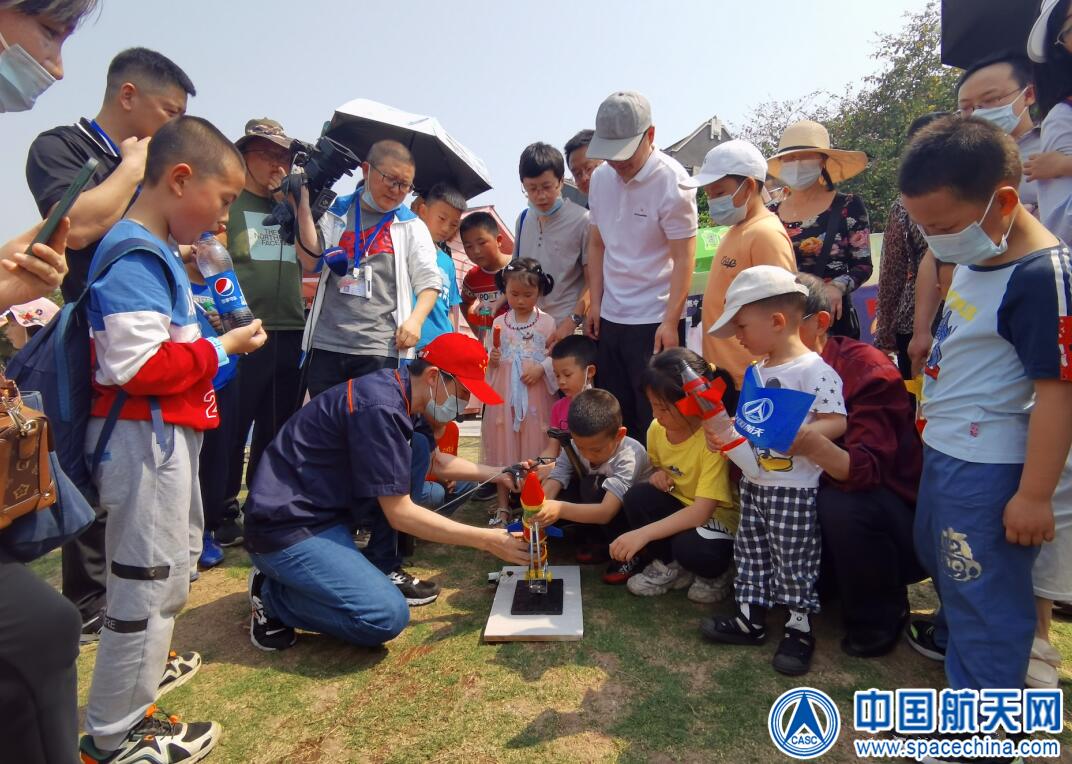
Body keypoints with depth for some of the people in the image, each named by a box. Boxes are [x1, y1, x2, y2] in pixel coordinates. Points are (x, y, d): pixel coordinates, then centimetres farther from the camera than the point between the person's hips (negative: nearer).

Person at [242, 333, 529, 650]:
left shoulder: (394, 390, 4)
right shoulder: (381, 407, -25)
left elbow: (438, 463, 19)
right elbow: (400, 514, -21)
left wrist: (499, 473, 10)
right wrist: (486, 539, -17)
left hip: (328, 506, 10)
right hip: (288, 526, -10)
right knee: (387, 616, -22)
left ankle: (383, 569, 10)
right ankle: (273, 594, 0)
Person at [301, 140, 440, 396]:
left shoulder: (412, 227, 9)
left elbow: (428, 283, 6)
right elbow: (310, 262, 3)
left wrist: (415, 319, -12)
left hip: (381, 349, -2)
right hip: (325, 344, 2)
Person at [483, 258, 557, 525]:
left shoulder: (546, 322, 0)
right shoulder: (499, 323, 6)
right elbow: (492, 362, 13)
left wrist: (541, 368, -17)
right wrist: (491, 360, -9)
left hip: (534, 395, -2)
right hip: (504, 394, 2)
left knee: (534, 445, 2)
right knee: (503, 447, 7)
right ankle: (503, 505, 20)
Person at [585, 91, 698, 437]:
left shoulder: (673, 182, -12)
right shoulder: (601, 178, 6)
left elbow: (684, 258, -12)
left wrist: (670, 321, -17)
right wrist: (595, 303, 8)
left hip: (655, 321, -6)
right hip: (610, 317, 6)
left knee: (655, 419, 4)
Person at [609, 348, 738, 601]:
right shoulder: (657, 428, -9)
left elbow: (703, 510, -33)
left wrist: (643, 533, -40)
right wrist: (657, 474, -13)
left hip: (716, 516, -5)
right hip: (680, 509, 6)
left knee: (692, 548, -36)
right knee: (637, 496, -23)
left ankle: (718, 571, 1)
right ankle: (668, 564, 0)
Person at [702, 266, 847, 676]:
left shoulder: (814, 369, -18)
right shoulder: (757, 371, 8)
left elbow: (836, 421, -22)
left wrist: (804, 434, -37)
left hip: (795, 489, -8)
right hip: (754, 483, 8)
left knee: (795, 561, 7)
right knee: (750, 550, 17)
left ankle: (800, 629, 25)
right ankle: (750, 617, 33)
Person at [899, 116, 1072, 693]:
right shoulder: (977, 258, 3)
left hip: (990, 466, -10)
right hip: (945, 449, 10)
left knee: (983, 589, 5)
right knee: (938, 556, 29)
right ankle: (953, 633, 56)